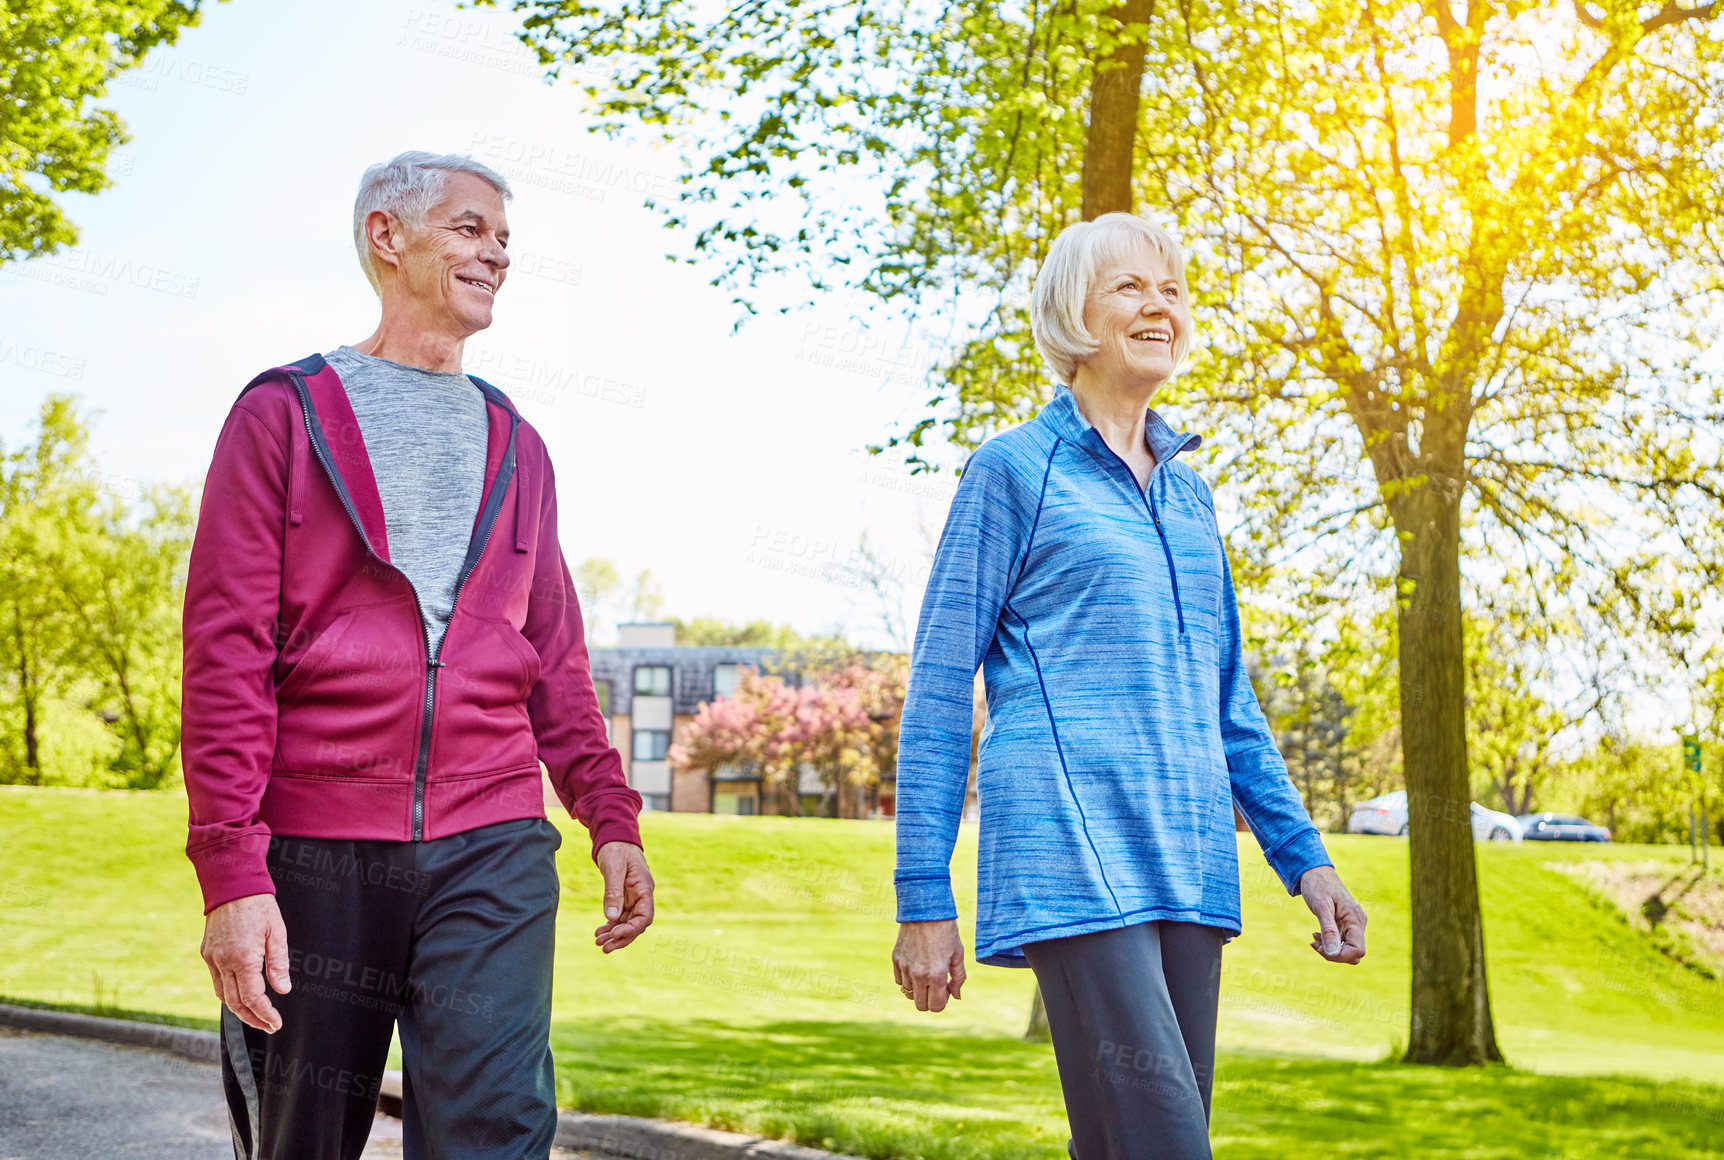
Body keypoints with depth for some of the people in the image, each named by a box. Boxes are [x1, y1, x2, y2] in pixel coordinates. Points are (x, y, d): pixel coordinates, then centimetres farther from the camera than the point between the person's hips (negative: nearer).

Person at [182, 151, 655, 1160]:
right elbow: (226, 653, -3)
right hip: (316, 849, -2)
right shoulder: (284, 414, 4)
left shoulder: (515, 444, 17)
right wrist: (232, 871, -12)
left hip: (493, 849, 2)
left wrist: (611, 815, 9)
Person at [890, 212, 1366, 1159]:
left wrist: (1304, 857, 16)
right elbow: (939, 690, -1)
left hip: (1187, 865, 7)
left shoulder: (1188, 489, 20)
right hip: (1072, 858, -6)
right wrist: (923, 900, -6)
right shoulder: (1012, 470, 2)